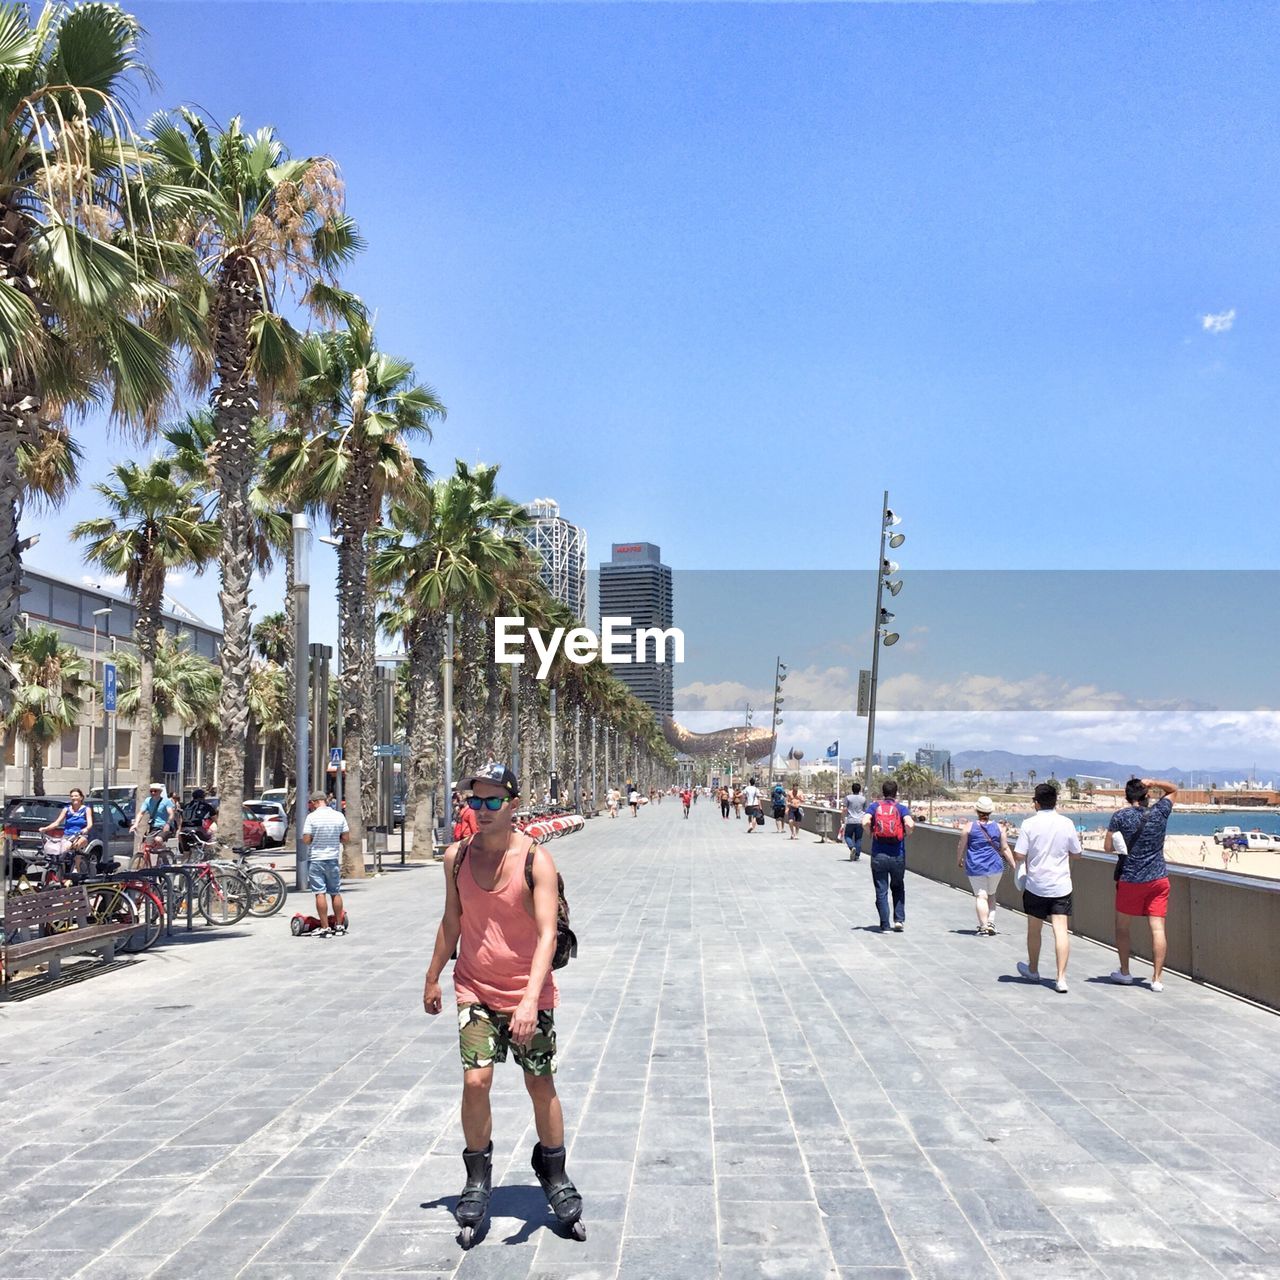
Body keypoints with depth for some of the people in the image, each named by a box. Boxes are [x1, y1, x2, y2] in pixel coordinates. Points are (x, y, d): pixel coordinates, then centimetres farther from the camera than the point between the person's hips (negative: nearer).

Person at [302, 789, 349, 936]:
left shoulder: (312, 817, -10)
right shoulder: (339, 816, 0)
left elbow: (306, 840, -10)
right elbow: (344, 838, 2)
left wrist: (316, 838, 9)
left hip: (316, 859, -3)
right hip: (333, 859, 3)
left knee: (320, 894, -1)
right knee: (336, 893, 14)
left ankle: (325, 928, -3)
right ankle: (339, 925, 21)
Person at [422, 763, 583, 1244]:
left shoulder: (536, 860, -15)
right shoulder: (457, 857, -2)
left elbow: (547, 933, -22)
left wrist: (531, 1000, -32)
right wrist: (433, 978, 18)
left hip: (528, 994, -2)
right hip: (475, 991, 2)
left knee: (541, 1087, 7)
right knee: (475, 1081, -8)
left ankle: (554, 1175, 29)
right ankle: (477, 1178, 13)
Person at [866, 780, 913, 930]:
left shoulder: (874, 806, 3)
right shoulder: (901, 808, 1)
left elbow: (866, 821, -15)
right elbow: (909, 824, -17)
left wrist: (871, 832, 3)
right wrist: (907, 833, 3)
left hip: (878, 856, 0)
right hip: (898, 856, 0)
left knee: (881, 891, 6)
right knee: (898, 888, 21)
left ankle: (885, 925, 5)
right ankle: (899, 919, 11)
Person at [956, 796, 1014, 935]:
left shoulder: (969, 827, -6)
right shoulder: (998, 827, 0)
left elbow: (961, 847, 0)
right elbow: (1005, 849, 1)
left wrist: (958, 860, 16)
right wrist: (1013, 865, 9)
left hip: (976, 867, -2)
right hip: (995, 866, 3)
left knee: (981, 896, -1)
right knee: (991, 894, 19)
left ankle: (984, 926, -8)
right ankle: (991, 923, 10)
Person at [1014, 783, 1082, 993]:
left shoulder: (1029, 824, -10)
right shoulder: (1066, 823, -3)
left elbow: (1019, 855, -12)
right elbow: (1076, 853, 7)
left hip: (1036, 886, -1)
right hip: (1061, 886, 1)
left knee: (1034, 930, 15)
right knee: (1061, 930, -2)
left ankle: (1033, 970, 32)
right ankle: (1061, 978, -9)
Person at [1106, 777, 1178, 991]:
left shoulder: (1120, 817, -9)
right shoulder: (1160, 812, -1)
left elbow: (1108, 847, -6)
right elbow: (1173, 789, 17)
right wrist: (1154, 783, 0)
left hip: (1130, 880, -2)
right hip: (1159, 879, 2)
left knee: (1123, 927, 14)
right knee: (1158, 928, 1)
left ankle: (1124, 972, 23)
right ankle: (1157, 978, -1)